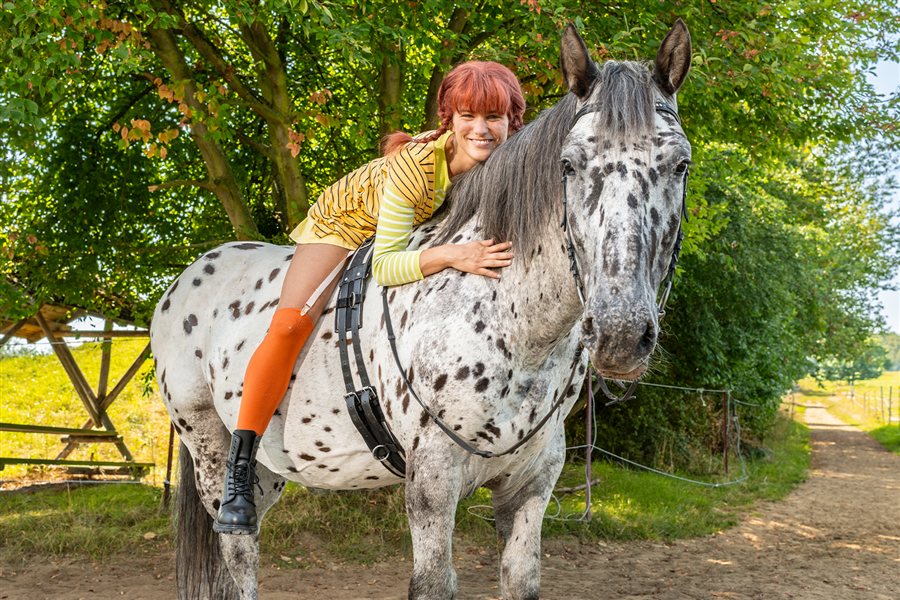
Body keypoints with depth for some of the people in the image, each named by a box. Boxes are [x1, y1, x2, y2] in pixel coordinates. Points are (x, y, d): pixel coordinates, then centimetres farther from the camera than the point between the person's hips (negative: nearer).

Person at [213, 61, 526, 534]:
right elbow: (385, 266, -40)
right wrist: (451, 255, -55)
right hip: (344, 225, -5)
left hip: (421, 233, 6)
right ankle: (239, 470, -17)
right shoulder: (414, 165, -40)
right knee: (291, 324, -22)